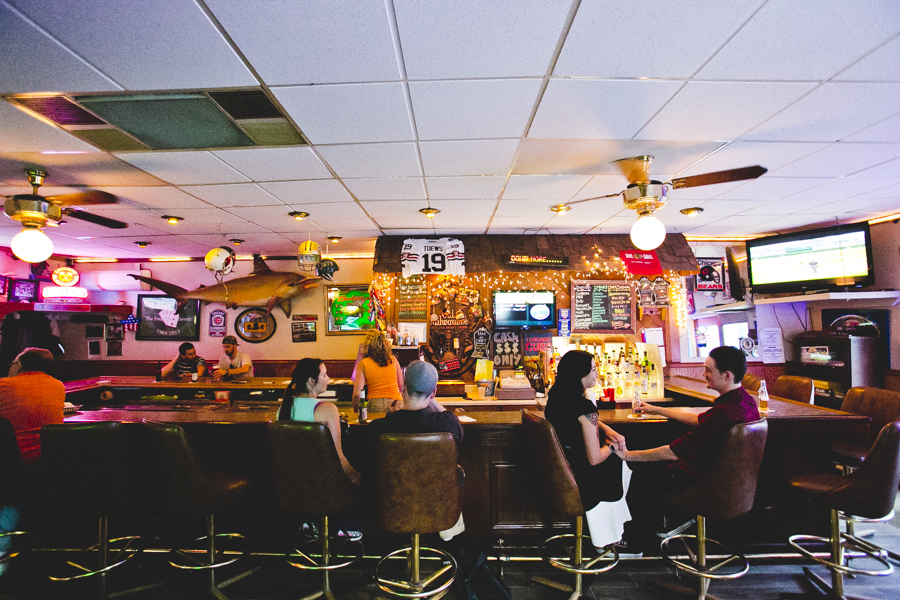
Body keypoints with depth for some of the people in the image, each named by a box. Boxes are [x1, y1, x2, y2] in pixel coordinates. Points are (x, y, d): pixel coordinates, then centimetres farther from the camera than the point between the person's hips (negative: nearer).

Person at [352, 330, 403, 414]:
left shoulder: (363, 364, -1)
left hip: (375, 403, -2)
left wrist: (356, 412, 9)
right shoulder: (393, 360, 6)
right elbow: (401, 386, 14)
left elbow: (356, 394, -4)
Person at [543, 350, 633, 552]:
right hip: (576, 478, -8)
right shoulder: (584, 407, -29)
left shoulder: (556, 394, -3)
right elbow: (594, 459, -23)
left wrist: (607, 430, 3)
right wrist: (612, 446, -4)